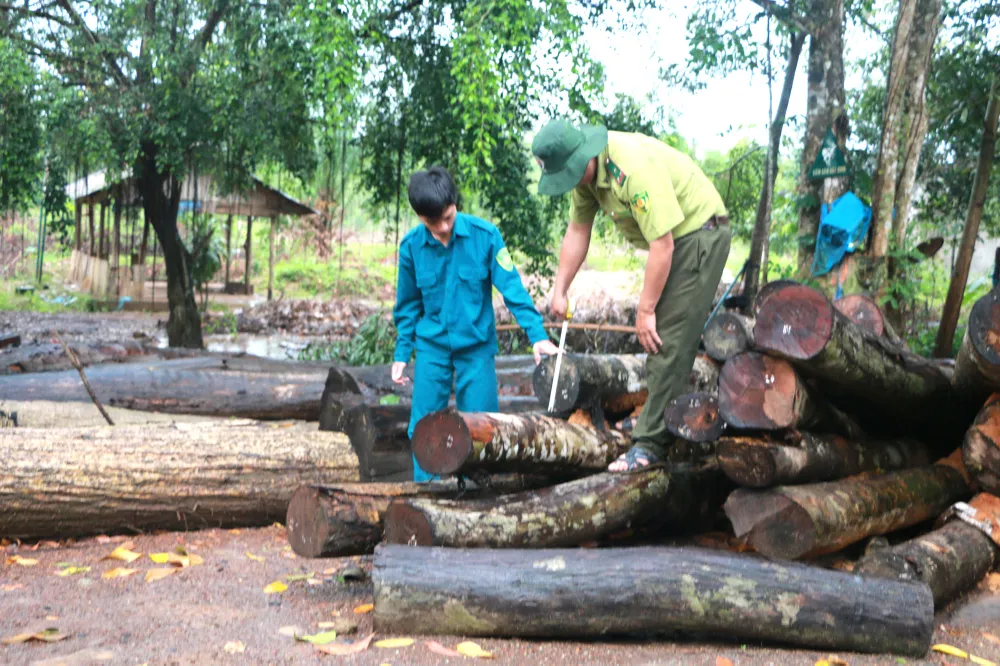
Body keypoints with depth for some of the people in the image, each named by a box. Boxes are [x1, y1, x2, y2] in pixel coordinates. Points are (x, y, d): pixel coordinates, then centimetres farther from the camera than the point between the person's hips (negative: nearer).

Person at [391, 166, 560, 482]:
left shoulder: (484, 235, -13)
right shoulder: (411, 245, -4)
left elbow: (512, 287, -9)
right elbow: (408, 305, 8)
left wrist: (537, 334, -16)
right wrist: (401, 354, 9)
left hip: (477, 345, -2)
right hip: (431, 347, 2)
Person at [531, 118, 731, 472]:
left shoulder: (635, 168, -32)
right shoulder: (584, 169, -4)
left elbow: (662, 246, -30)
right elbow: (577, 231, 6)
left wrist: (645, 311, -23)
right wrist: (559, 291, 4)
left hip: (699, 233, -9)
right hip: (670, 240, 10)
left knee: (671, 339, -13)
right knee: (655, 337, 16)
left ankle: (650, 442, -11)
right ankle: (656, 417, 31)